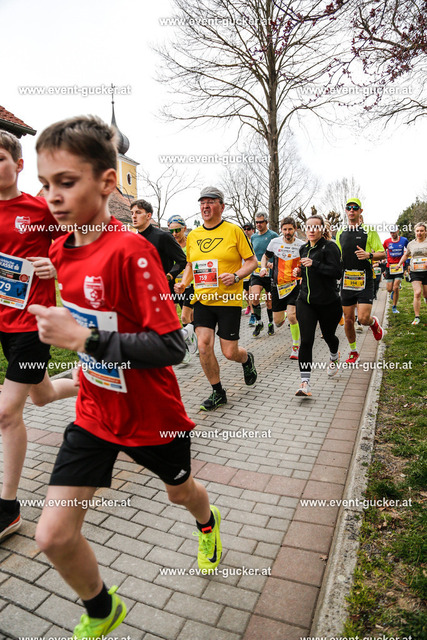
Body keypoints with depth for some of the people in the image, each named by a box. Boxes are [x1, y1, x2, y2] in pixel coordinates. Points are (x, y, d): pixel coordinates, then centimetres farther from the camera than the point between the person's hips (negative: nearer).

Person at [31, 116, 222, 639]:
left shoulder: (131, 250, -25)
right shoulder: (61, 250, -1)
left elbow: (172, 345, -28)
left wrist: (82, 339, -30)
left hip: (152, 415, -5)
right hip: (94, 413, 5)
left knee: (179, 490, 24)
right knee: (53, 535, 3)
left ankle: (207, 523, 64)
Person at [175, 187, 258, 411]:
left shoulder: (234, 230, -3)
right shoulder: (192, 235, 10)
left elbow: (251, 261, -1)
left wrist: (236, 276, -18)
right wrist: (183, 283, 3)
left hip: (229, 300, -4)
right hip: (202, 299, 4)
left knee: (229, 352, -2)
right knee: (203, 346, -7)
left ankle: (247, 359, 38)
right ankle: (218, 392, 15)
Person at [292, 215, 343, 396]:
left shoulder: (329, 247, -9)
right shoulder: (303, 249, 11)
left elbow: (337, 272, -19)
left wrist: (314, 264, -26)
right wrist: (299, 272, 5)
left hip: (328, 302, -3)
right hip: (305, 301, 4)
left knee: (328, 335, 16)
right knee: (306, 340, -9)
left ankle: (334, 357, 52)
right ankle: (305, 383, -8)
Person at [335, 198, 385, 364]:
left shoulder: (369, 231, 0)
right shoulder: (340, 233, 12)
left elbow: (382, 254, -1)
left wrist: (368, 255, -20)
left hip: (364, 281, -3)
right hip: (346, 281, 4)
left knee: (363, 319, -12)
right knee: (348, 319, 6)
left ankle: (373, 322, 26)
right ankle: (353, 351, 24)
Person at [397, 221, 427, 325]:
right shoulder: (411, 244, 10)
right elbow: (406, 255, 26)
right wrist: (399, 264, 17)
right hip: (415, 272, 1)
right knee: (417, 293, -13)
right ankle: (417, 317, -8)